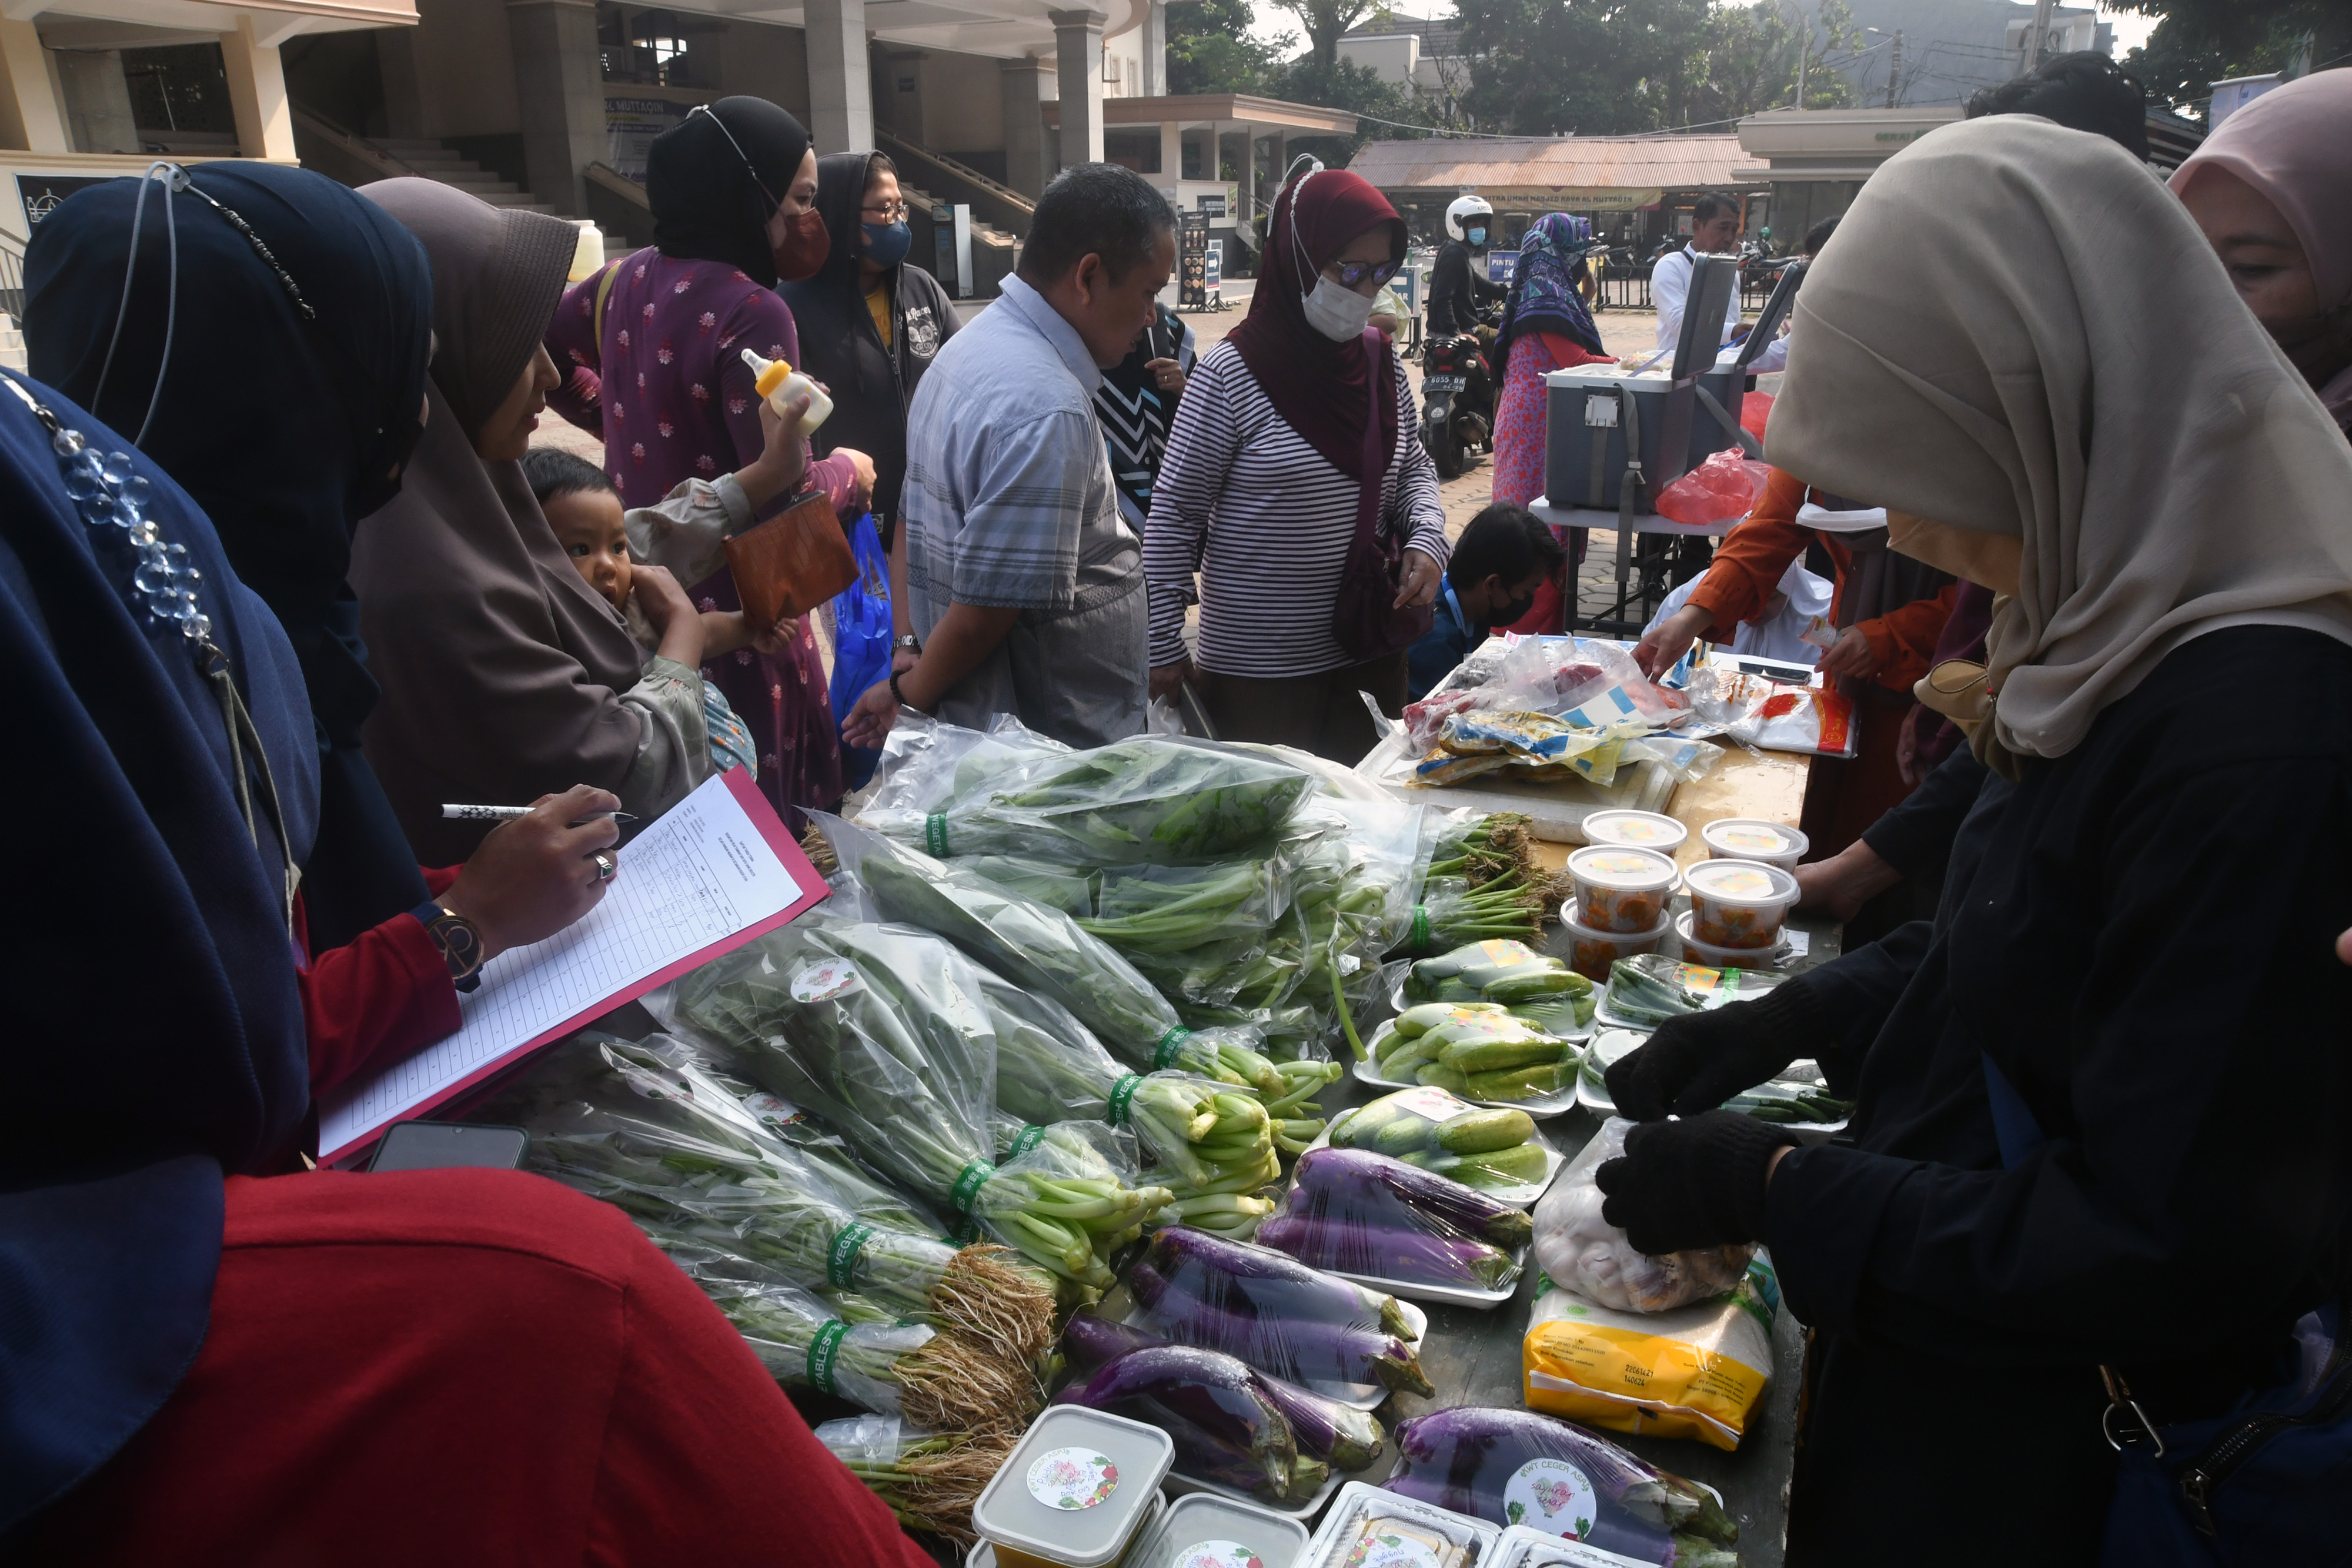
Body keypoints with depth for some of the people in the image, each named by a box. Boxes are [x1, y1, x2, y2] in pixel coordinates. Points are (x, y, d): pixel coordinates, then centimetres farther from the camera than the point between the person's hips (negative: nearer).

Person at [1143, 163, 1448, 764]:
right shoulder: (1231, 374, -13)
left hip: (1370, 650, 6)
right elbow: (1174, 516, -9)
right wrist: (1164, 647, -9)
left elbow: (1413, 468, 18)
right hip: (1259, 666, -5)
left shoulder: (1381, 366, 4)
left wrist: (1426, 538, -3)